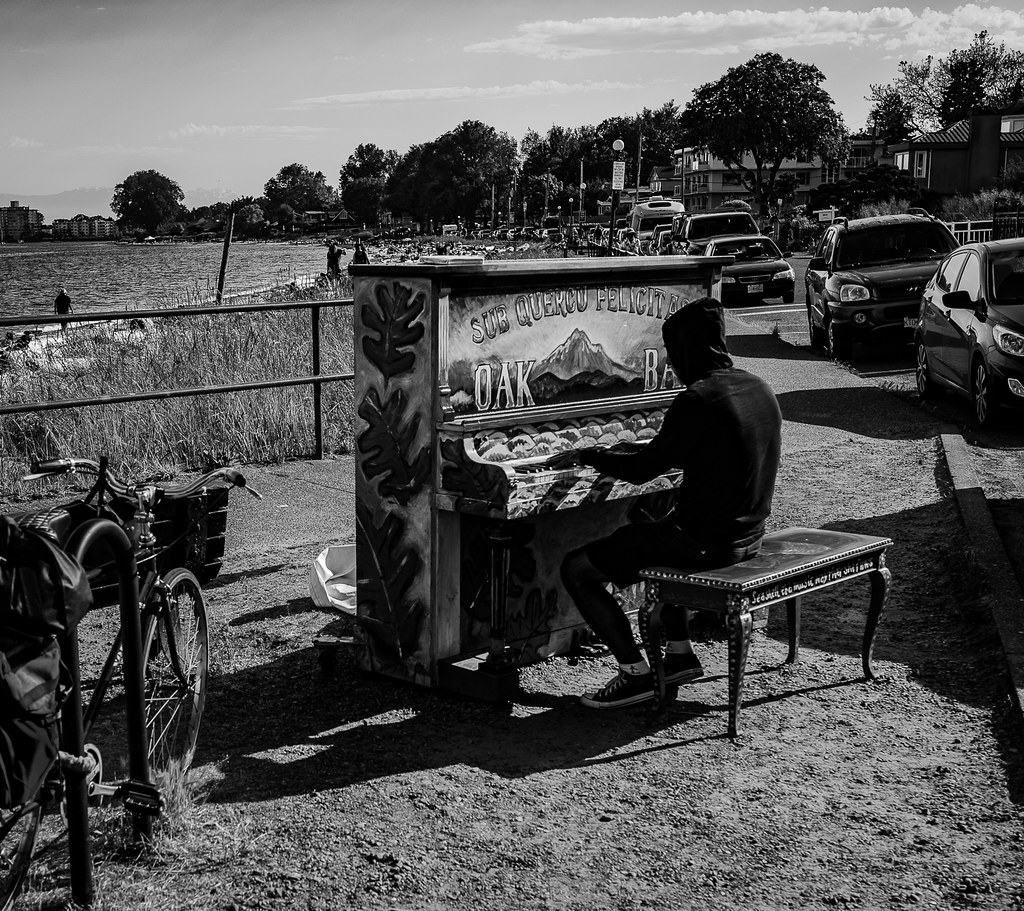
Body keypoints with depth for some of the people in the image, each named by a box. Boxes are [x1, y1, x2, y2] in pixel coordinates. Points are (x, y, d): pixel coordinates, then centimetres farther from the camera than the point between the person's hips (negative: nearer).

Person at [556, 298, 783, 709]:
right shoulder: (758, 387, 7)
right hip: (748, 533, 9)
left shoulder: (698, 399, -20)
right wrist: (637, 451, 26)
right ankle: (680, 655, 32)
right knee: (648, 531, 35)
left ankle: (636, 674, -1)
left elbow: (644, 470, -15)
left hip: (703, 542, -9)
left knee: (576, 568, -1)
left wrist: (586, 455, 1)